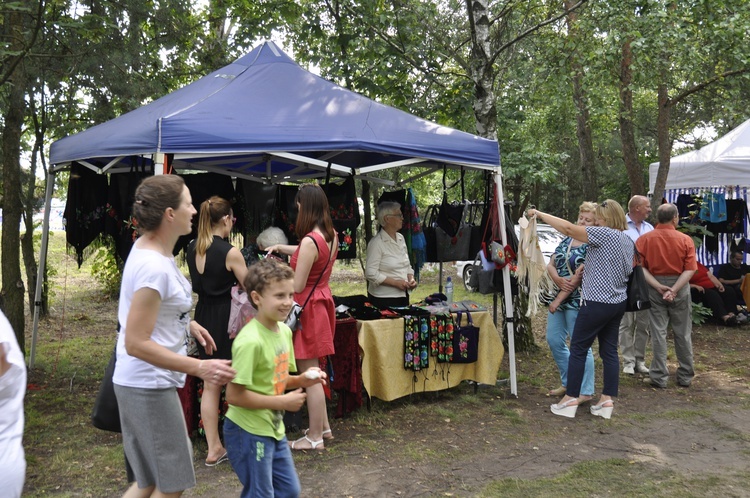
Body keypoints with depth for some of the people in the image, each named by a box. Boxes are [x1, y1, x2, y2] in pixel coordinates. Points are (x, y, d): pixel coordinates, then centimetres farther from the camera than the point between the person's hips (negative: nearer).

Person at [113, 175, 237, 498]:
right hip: (149, 386, -10)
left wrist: (186, 323, 17)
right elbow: (137, 343, -26)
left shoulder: (147, 248, 5)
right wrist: (199, 368, -28)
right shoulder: (154, 268, -25)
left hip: (144, 383, 10)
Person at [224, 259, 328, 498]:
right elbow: (234, 395, -25)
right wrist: (282, 402, -20)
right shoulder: (250, 341, -25)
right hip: (249, 432, -8)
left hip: (274, 429, 8)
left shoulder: (284, 331, 1)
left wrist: (301, 380, -6)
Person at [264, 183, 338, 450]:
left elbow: (297, 286, -20)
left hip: (308, 308, -9)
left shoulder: (310, 241, -24)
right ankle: (324, 427, 30)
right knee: (314, 372, 20)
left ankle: (315, 437, 13)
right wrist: (282, 247, 22)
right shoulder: (330, 235, 4)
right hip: (322, 301, 9)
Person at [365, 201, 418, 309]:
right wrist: (396, 283, -19)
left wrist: (411, 279, 0)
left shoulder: (401, 238, 10)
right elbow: (370, 273, -18)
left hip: (403, 295, 7)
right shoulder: (377, 242, -13)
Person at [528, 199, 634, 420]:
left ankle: (570, 399, 4)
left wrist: (540, 214, -12)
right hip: (618, 302, 9)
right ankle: (607, 400, 10)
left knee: (578, 349, 0)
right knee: (609, 350, 9)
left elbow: (569, 229, -19)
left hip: (597, 303, -9)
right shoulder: (628, 241, 13)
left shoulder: (605, 234, -14)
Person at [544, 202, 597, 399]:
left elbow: (578, 277, -17)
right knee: (554, 341, 11)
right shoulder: (567, 240, 12)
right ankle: (568, 383, 27)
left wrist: (558, 299, -17)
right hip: (559, 299, 8)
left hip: (577, 301, -8)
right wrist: (558, 279, -13)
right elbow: (551, 265, 9)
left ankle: (585, 391, 9)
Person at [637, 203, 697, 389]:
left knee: (658, 333, 4)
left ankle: (659, 377, 6)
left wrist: (658, 286, -12)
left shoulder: (644, 239, -4)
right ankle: (685, 376, 19)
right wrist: (674, 289, -16)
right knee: (683, 333, 10)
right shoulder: (686, 240, -5)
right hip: (680, 287, 0)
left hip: (654, 288, 0)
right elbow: (690, 269, -12)